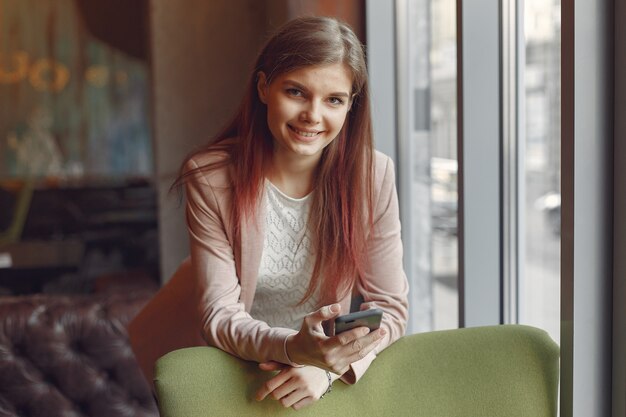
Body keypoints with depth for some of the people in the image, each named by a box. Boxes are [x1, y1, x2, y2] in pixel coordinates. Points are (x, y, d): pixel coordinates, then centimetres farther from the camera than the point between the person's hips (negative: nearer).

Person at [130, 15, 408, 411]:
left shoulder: (373, 174, -8)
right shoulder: (210, 177, -11)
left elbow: (390, 305, -4)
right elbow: (219, 315, -12)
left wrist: (328, 368, -22)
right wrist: (292, 349, -32)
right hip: (240, 383, 0)